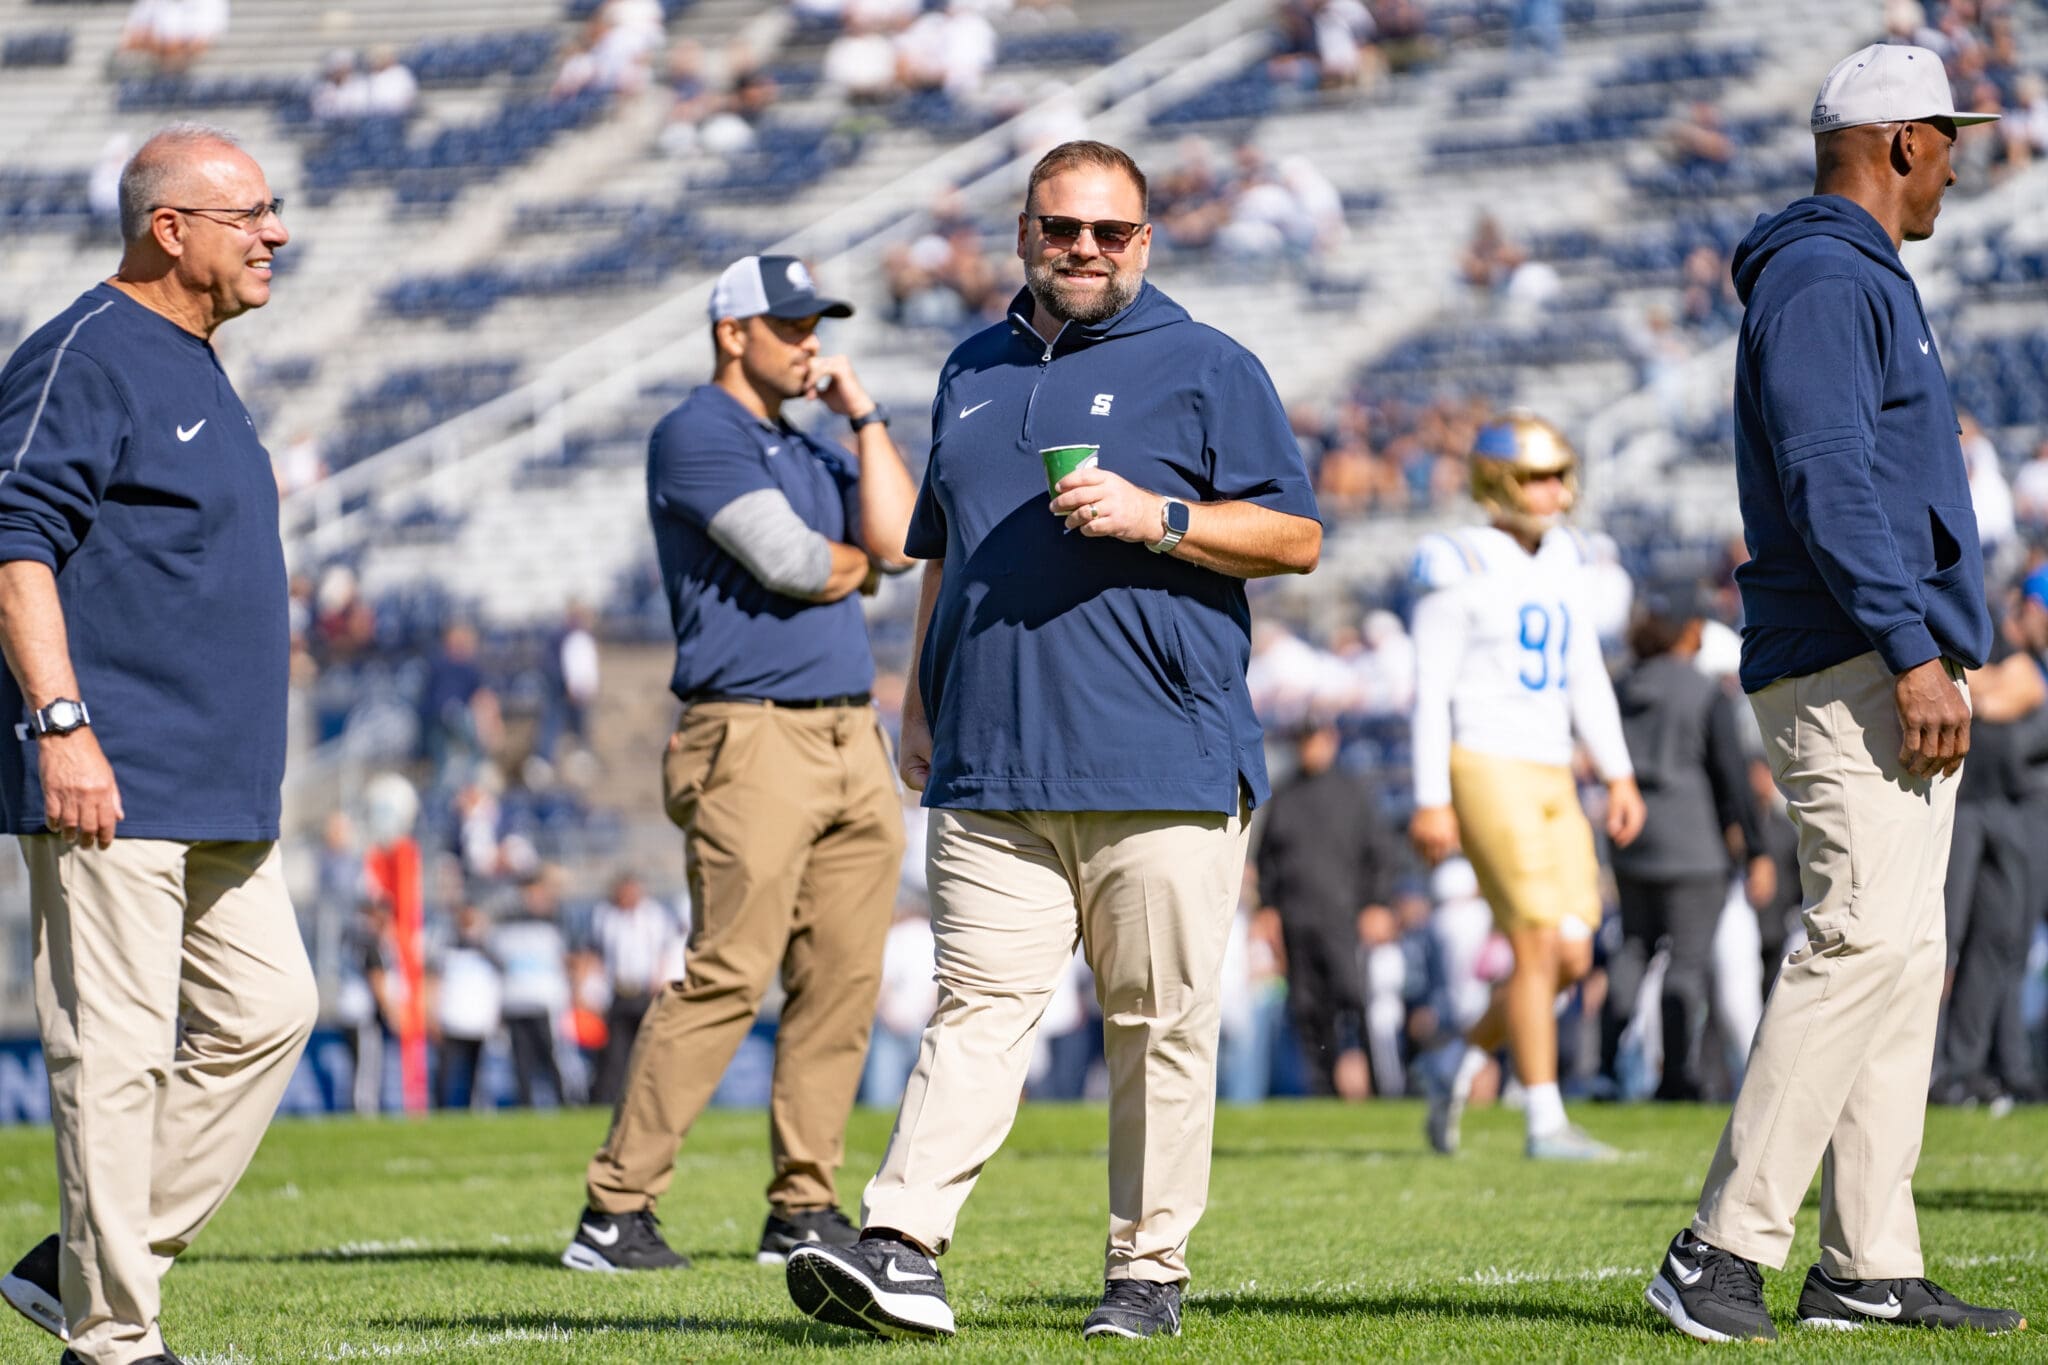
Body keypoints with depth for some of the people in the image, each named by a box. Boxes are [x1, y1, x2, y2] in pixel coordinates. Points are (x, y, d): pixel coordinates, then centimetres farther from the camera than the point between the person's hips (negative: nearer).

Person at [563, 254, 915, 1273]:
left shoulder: (812, 454, 24)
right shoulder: (697, 435, -3)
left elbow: (899, 542, 9)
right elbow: (790, 561, -14)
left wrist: (865, 416, 12)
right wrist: (854, 564, 7)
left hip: (851, 736, 8)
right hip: (752, 735, -8)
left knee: (843, 980, 3)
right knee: (727, 976, -14)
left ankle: (803, 1210, 8)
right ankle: (615, 1211, -12)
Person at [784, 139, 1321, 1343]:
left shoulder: (1205, 369, 5)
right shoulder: (975, 374, 21)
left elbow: (1296, 537, 1)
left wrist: (1157, 519, -12)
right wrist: (922, 704, 20)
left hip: (1163, 772, -3)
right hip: (990, 773, 3)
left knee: (1161, 1025, -1)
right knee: (979, 1007, -6)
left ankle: (1151, 1268, 6)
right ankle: (901, 1249, -16)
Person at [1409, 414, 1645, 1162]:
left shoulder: (1560, 561, 14)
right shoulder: (1460, 570, -8)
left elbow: (1586, 678, 17)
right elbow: (1432, 688, -9)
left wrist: (1619, 775, 11)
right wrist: (1431, 801, -13)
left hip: (1551, 777, 8)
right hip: (1486, 766, -7)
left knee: (1571, 957, 2)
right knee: (1538, 945, -12)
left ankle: (1461, 1071, 21)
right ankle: (1545, 1123, -7)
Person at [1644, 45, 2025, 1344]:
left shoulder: (1866, 282, 23)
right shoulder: (1823, 280, -10)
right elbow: (1829, 481, -20)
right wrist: (1911, 653, -25)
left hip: (1902, 675, 11)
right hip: (1854, 668, -11)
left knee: (1904, 960, 7)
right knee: (1866, 942, -18)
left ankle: (1872, 1268, 7)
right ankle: (1722, 1251, -20)